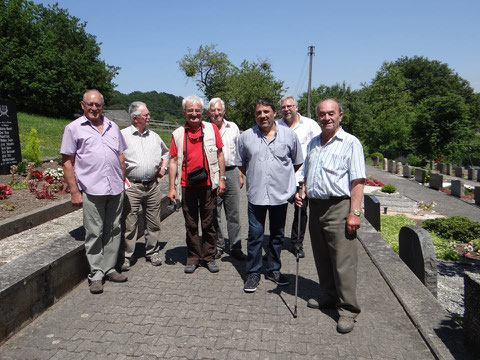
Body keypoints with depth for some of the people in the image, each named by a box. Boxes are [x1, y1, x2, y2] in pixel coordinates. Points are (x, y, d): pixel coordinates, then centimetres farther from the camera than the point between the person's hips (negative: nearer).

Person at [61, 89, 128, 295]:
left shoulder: (112, 127, 16)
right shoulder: (74, 128, 4)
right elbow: (67, 162, 0)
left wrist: (123, 182, 13)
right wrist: (74, 191, -6)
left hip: (115, 189, 4)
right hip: (91, 190, -4)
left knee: (114, 230, 9)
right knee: (94, 233, 1)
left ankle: (109, 268, 22)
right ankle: (96, 274, 13)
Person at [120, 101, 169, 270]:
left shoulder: (154, 136, 14)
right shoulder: (123, 135, -1)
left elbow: (166, 152, 29)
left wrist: (163, 166, 13)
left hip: (152, 185, 4)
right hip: (132, 186, -4)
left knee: (153, 222, 10)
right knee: (129, 223, -1)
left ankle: (152, 252, 25)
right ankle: (126, 256, 12)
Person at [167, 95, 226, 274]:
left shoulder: (212, 129, 3)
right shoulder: (178, 134, 4)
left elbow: (219, 154, 6)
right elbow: (173, 161, 3)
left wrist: (221, 179, 1)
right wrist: (171, 188, -1)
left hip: (208, 184, -1)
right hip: (187, 185, 1)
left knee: (208, 223, 8)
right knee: (191, 224, 10)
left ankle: (209, 257, 22)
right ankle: (193, 257, 24)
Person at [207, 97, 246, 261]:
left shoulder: (233, 127, 10)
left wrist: (240, 174, 12)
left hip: (231, 172, 2)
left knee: (234, 213, 4)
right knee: (214, 214, 5)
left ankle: (235, 247, 14)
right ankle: (218, 246, 19)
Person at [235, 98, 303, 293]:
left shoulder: (289, 135, 2)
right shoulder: (246, 136, 3)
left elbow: (297, 162, 13)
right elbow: (241, 164, 15)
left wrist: (282, 176, 12)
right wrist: (255, 176, 10)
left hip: (280, 194, 1)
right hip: (256, 195, -1)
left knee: (277, 235, 13)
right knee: (255, 235, 2)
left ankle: (274, 270, 29)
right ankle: (253, 273, 16)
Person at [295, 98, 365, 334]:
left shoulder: (350, 143, -4)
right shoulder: (313, 144, 16)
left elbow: (357, 181, -10)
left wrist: (354, 213, -17)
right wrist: (301, 192, 7)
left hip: (339, 208, -7)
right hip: (315, 207, 7)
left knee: (343, 260, -5)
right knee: (322, 258, 15)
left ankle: (348, 309, 6)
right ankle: (329, 297, 31)